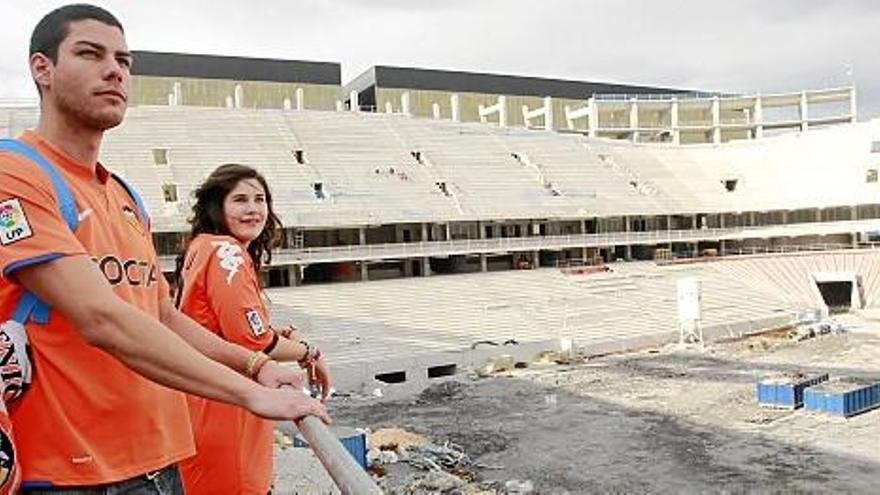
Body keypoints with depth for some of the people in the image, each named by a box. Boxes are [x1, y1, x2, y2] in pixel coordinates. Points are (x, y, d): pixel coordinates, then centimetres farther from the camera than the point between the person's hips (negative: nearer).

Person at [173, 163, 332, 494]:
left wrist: (279, 332, 4)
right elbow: (253, 343, -21)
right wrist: (309, 353, -5)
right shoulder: (227, 253, -17)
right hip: (221, 417, -10)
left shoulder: (203, 247, 12)